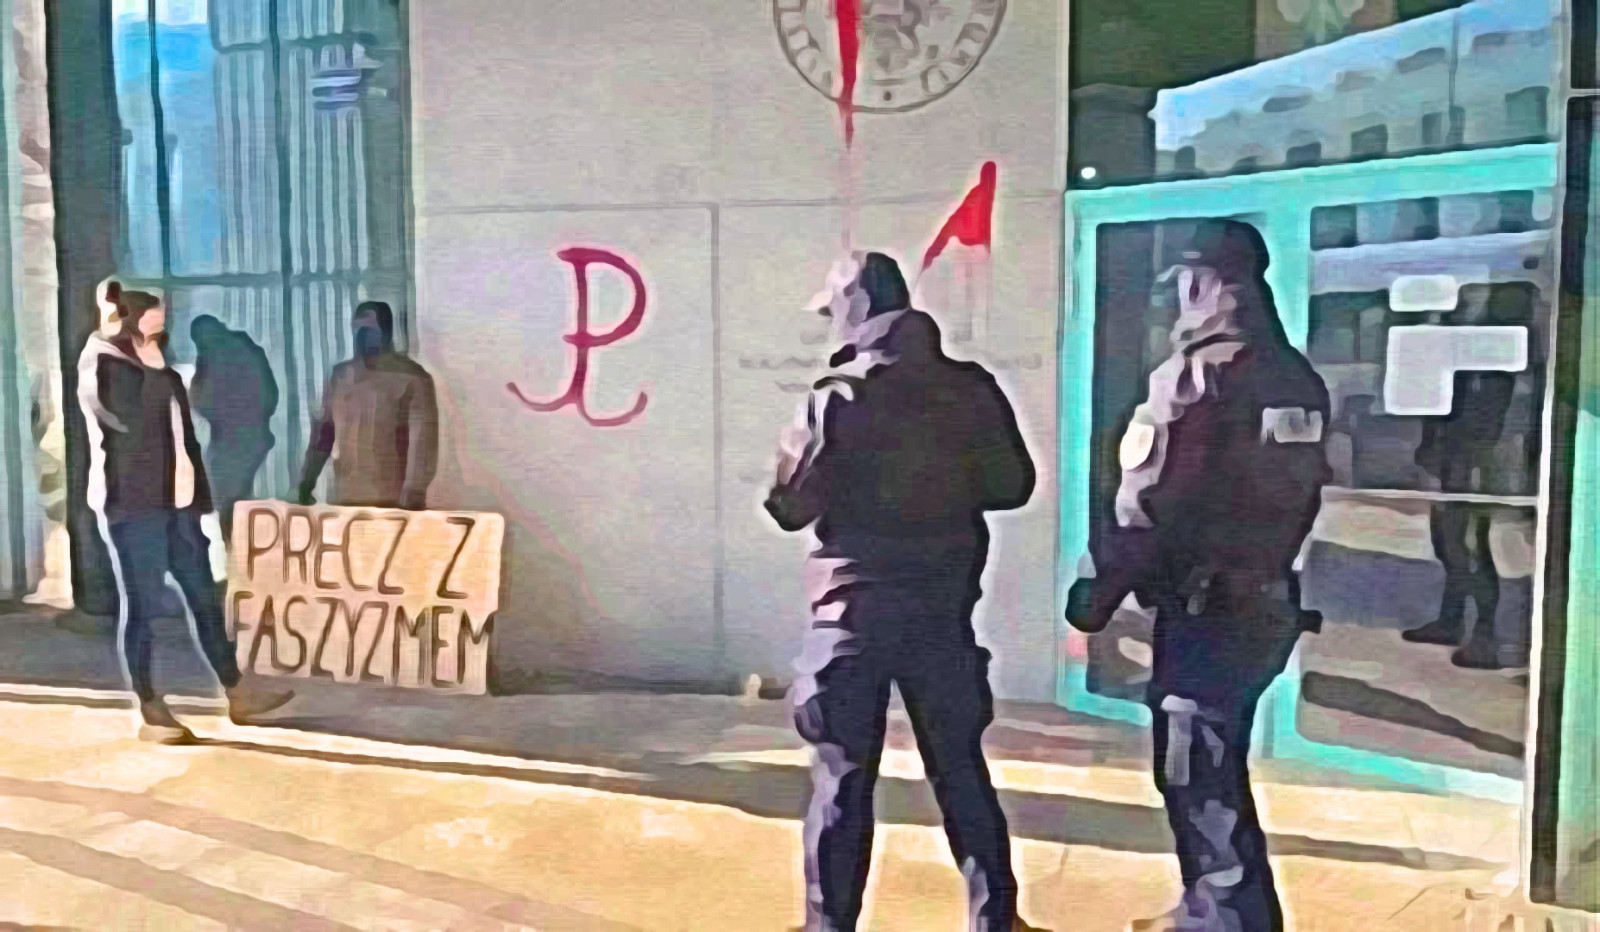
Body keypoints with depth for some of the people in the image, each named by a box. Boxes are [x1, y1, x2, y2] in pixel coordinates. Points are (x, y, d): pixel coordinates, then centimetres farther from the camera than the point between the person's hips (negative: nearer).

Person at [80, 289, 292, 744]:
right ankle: (150, 712, 7)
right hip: (133, 504, -7)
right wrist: (151, 359, -14)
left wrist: (200, 499, 14)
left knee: (205, 597, 9)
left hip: (177, 502, 7)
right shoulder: (105, 366, -5)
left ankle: (237, 693, 16)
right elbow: (137, 421, -21)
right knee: (142, 606, -1)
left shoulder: (161, 371, 17)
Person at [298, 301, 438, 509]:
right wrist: (307, 481, 10)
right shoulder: (340, 375, 13)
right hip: (343, 500, 5)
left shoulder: (412, 378, -4)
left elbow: (422, 442, -12)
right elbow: (323, 429, 17)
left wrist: (412, 497, -20)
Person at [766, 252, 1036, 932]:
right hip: (944, 611, 3)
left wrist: (788, 475, 11)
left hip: (855, 612, -3)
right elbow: (1012, 485, 8)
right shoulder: (971, 389, 0)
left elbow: (793, 507, -9)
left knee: (841, 781, 6)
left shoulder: (837, 396, -10)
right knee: (961, 769, 16)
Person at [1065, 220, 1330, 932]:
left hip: (1207, 606, -9)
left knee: (1195, 772, 2)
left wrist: (1097, 588, -9)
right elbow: (1299, 494, 16)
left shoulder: (1196, 376, -16)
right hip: (1269, 600, 9)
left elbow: (1154, 504, -19)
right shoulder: (1298, 378, 9)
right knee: (1216, 763, 20)